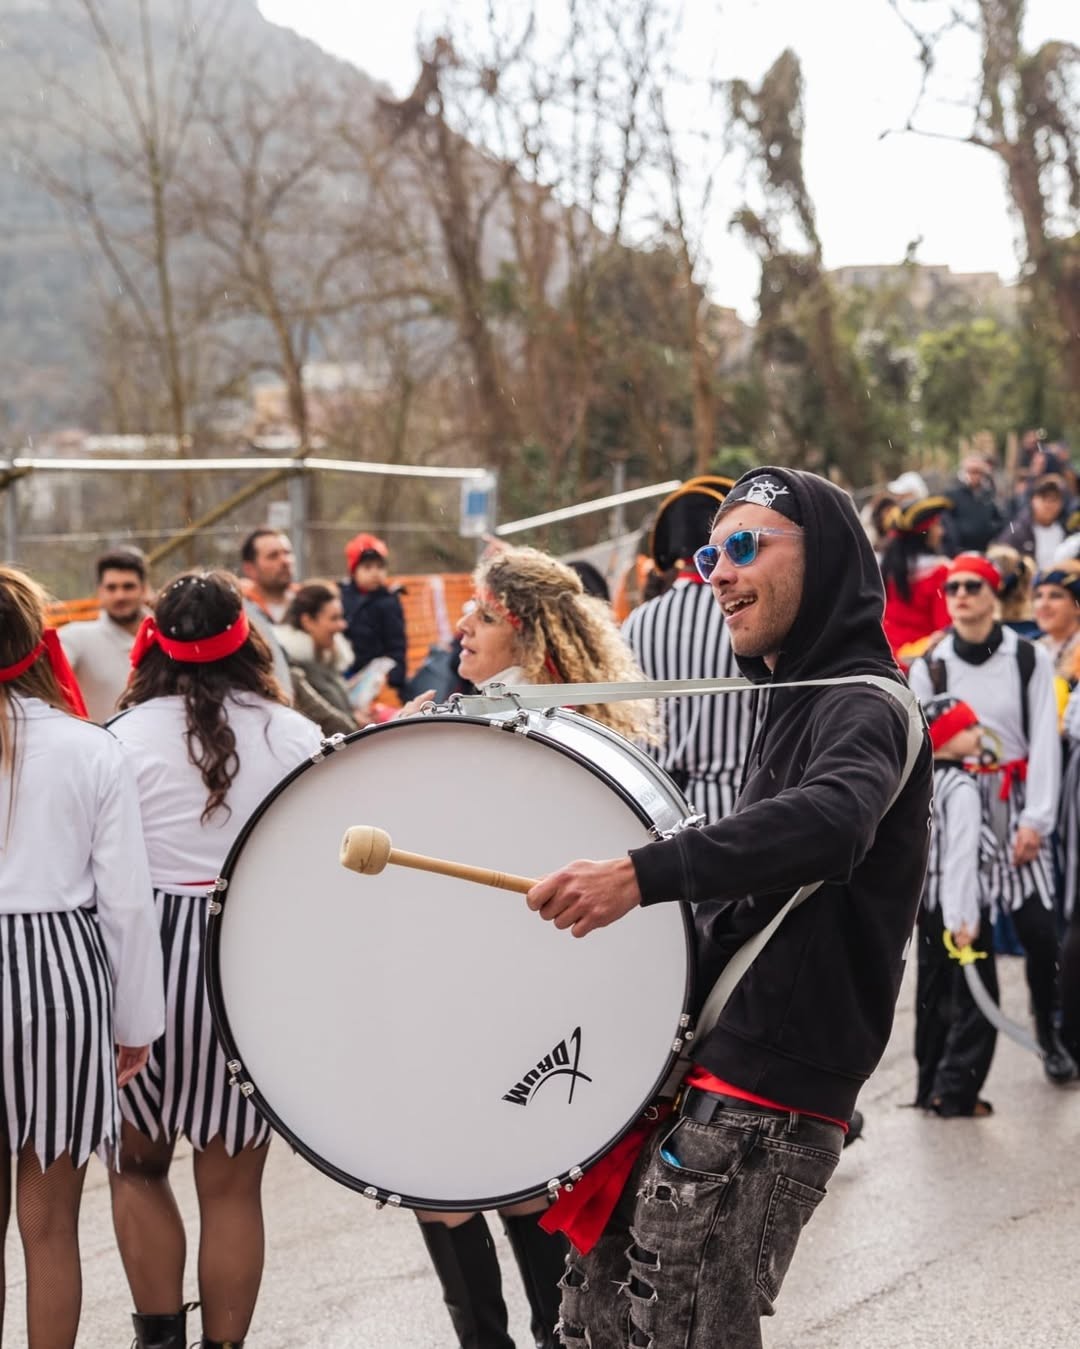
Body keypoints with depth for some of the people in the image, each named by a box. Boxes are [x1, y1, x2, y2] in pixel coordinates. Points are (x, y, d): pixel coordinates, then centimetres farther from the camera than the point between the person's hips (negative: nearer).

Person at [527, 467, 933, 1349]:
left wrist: (642, 874, -45)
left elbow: (827, 821, -35)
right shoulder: (793, 702, 20)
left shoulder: (865, 707, -12)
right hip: (702, 1064, 9)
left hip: (762, 1094, -9)